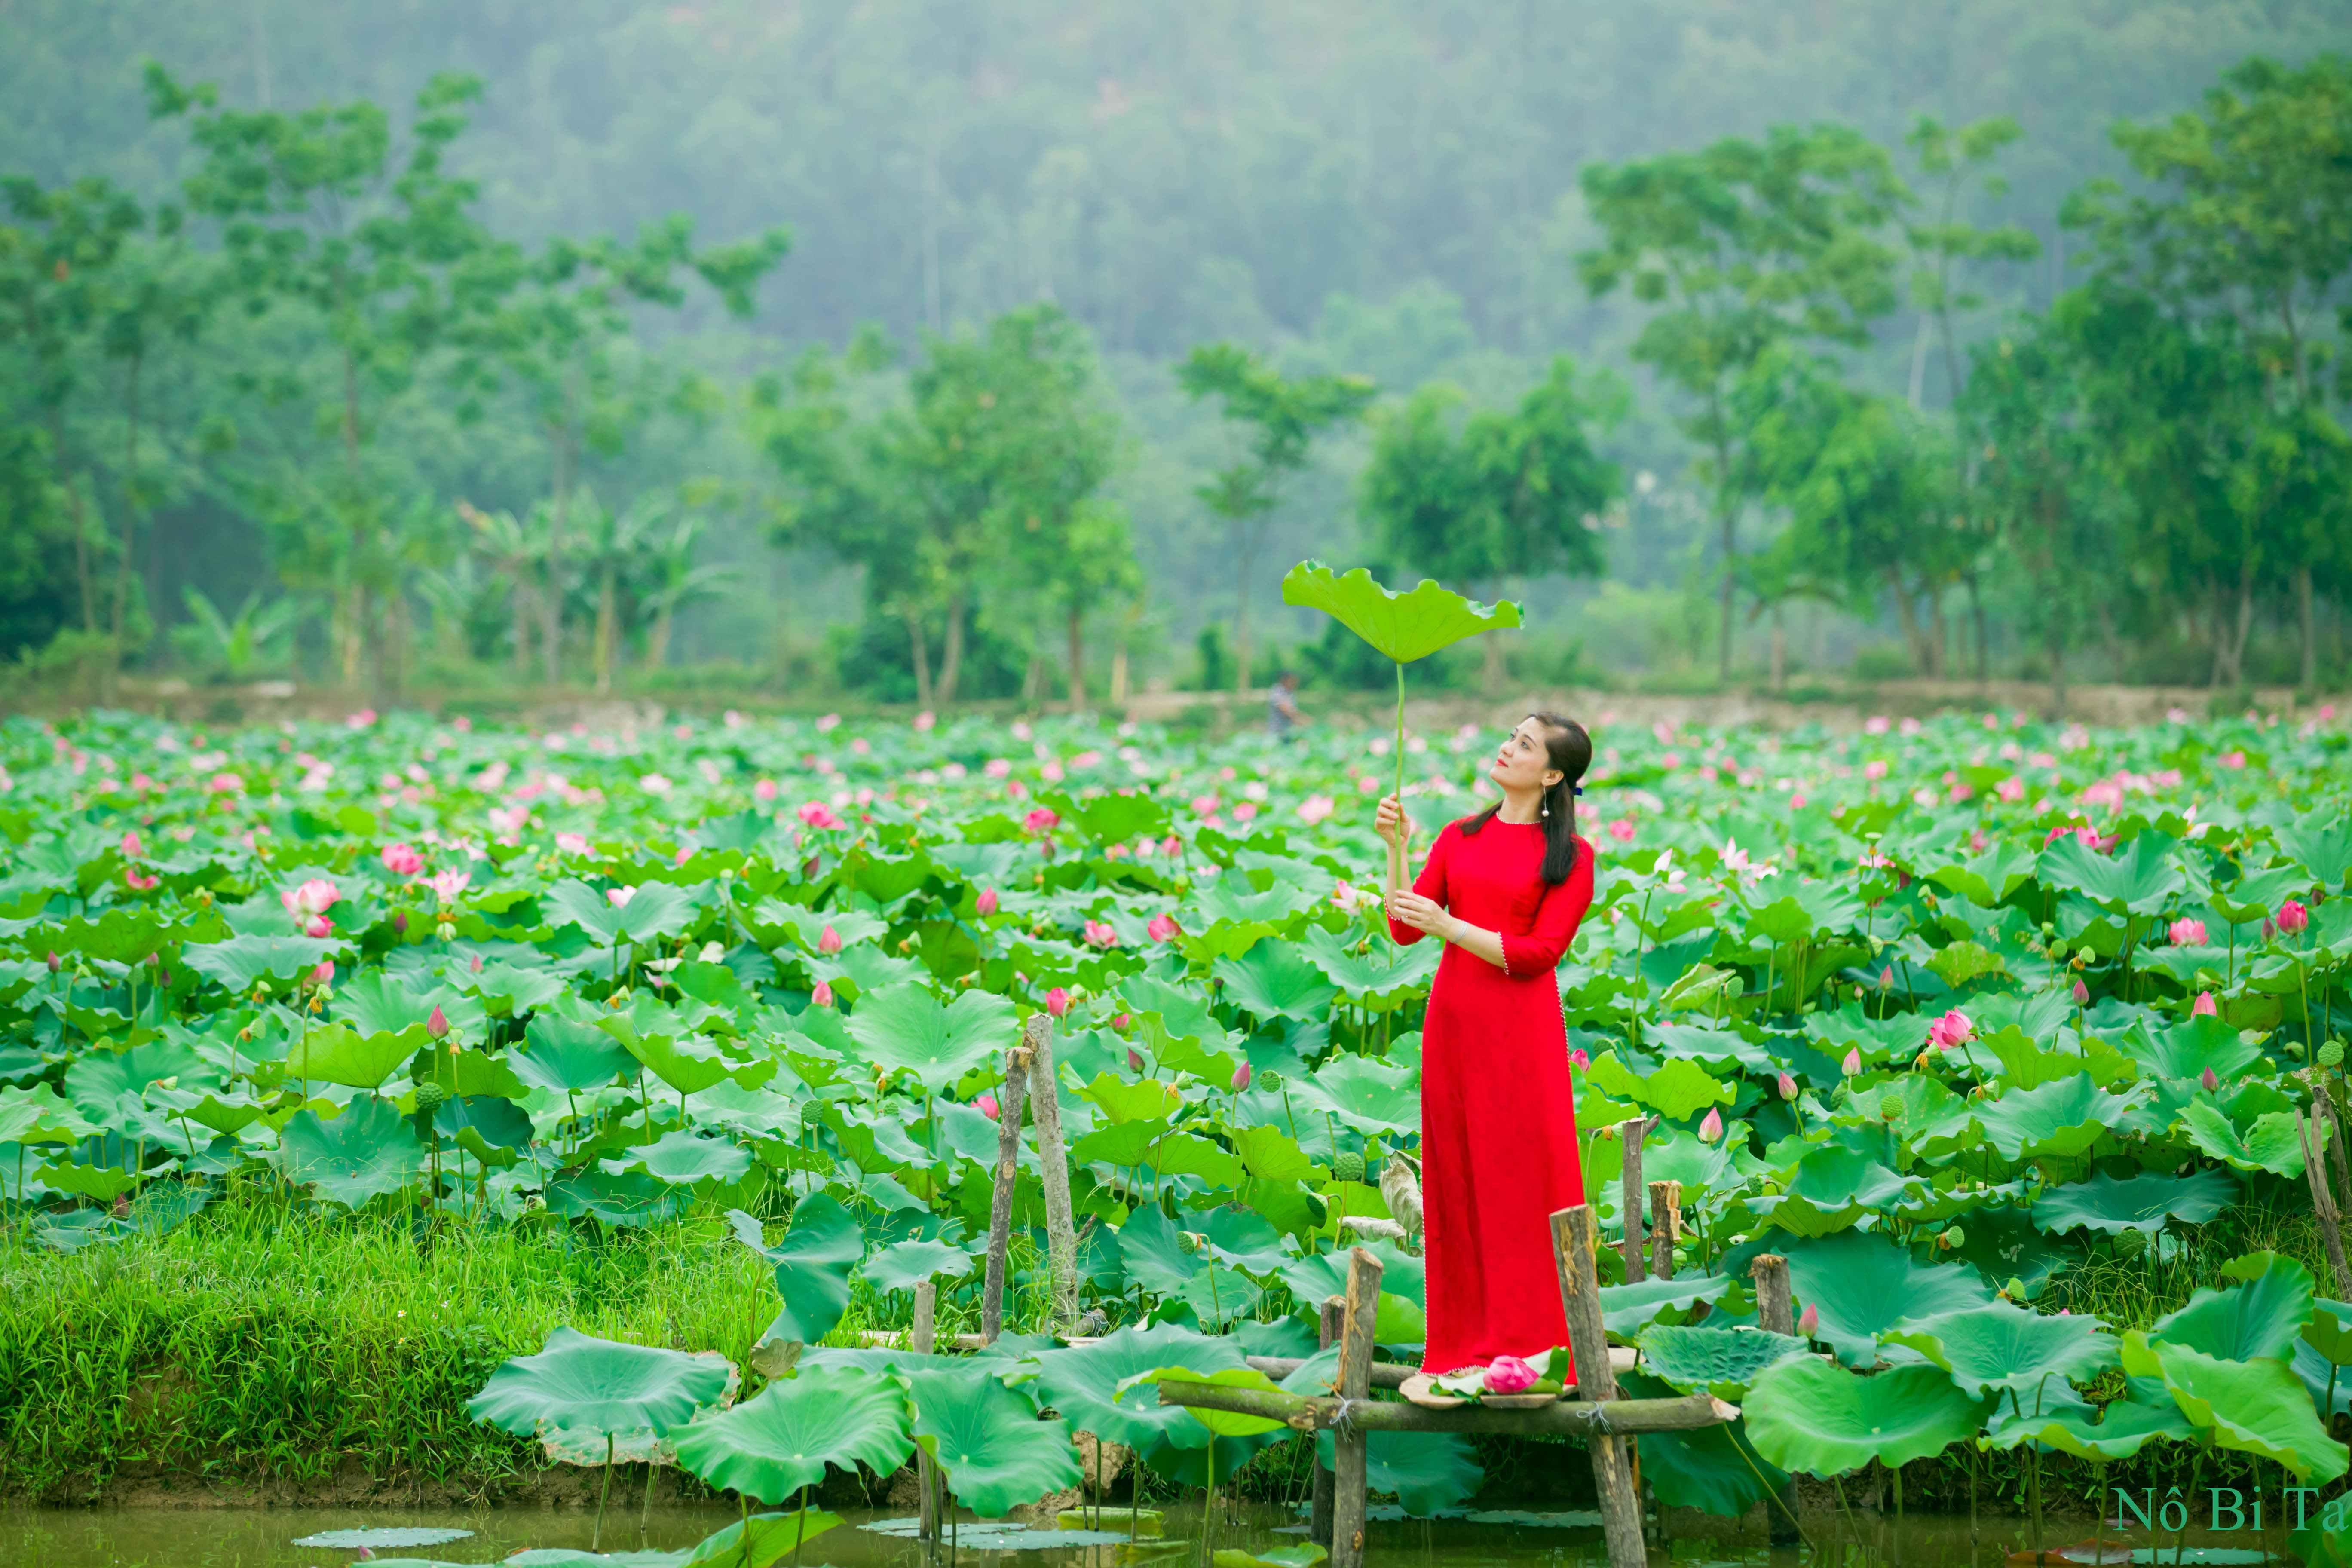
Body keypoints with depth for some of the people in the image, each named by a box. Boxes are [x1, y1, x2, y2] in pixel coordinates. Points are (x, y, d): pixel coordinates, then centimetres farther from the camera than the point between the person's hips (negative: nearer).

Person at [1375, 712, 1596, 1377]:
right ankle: (1466, 1342, 14)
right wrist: (1396, 848, -7)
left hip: (1520, 1029, -5)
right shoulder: (1459, 838, 11)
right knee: (1457, 1178, 7)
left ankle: (1529, 1345, 6)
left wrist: (1450, 926, -18)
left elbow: (1540, 952, -11)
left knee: (1523, 1179, -2)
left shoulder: (1570, 855, -3)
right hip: (1453, 1018, 5)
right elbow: (1403, 929, 4)